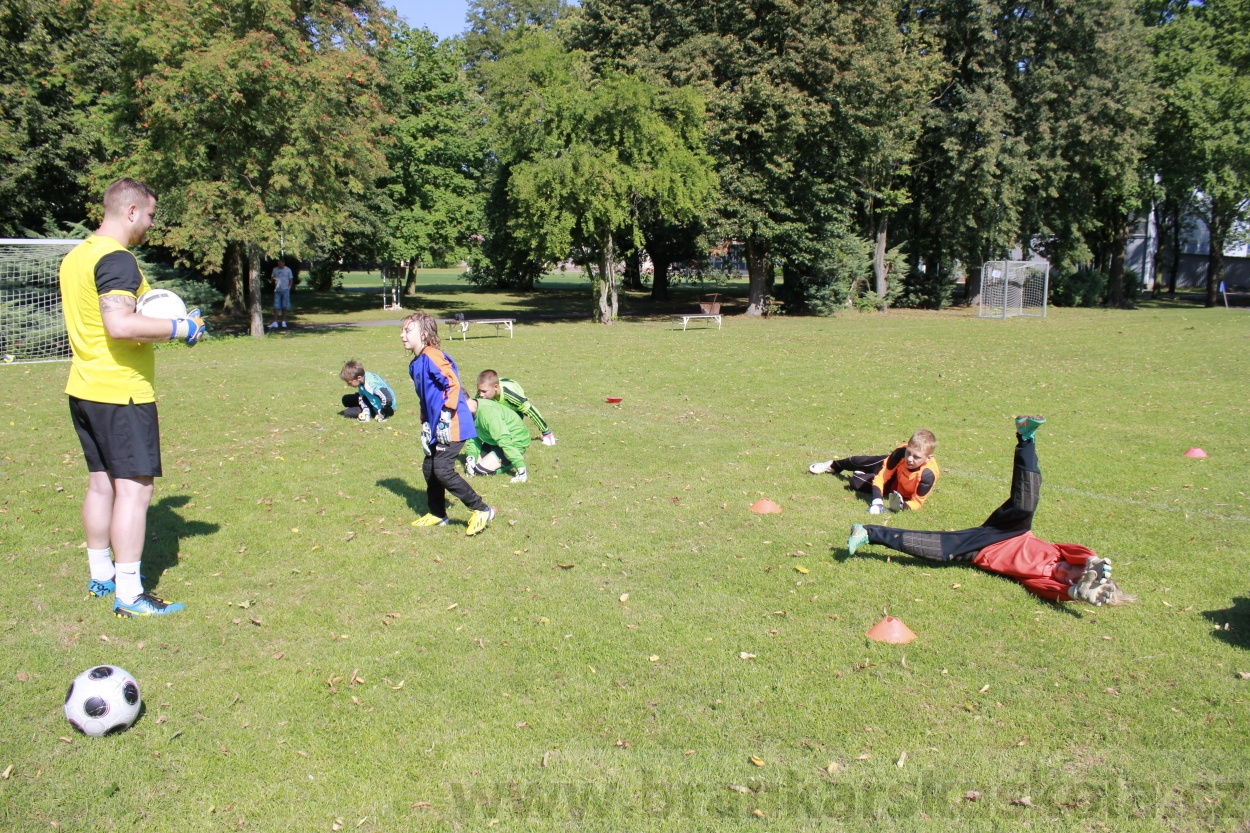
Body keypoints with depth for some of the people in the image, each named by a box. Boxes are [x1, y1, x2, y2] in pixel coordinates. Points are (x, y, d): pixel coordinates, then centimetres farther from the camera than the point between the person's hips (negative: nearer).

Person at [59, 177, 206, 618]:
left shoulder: (76, 256, 14)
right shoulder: (117, 259, -16)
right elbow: (120, 324, -29)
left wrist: (153, 325, 19)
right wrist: (178, 328, -18)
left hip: (84, 389, 10)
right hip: (121, 394, -10)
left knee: (101, 482, 16)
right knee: (134, 487, -6)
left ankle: (101, 576, 27)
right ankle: (129, 594, -3)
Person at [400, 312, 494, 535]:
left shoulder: (431, 356, -15)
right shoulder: (415, 364, 15)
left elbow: (453, 384, -22)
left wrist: (447, 413, -24)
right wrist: (425, 422, 20)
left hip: (451, 426, -10)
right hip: (436, 427, 10)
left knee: (442, 470, -13)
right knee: (429, 469, 15)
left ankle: (481, 510, -4)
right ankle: (437, 513, 31)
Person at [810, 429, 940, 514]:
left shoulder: (928, 474, -44)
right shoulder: (900, 453, -38)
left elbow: (918, 501, -31)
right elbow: (881, 476, -29)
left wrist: (903, 505, -52)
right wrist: (877, 501, -41)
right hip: (891, 469, 1)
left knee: (856, 482, -4)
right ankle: (833, 466, 54)